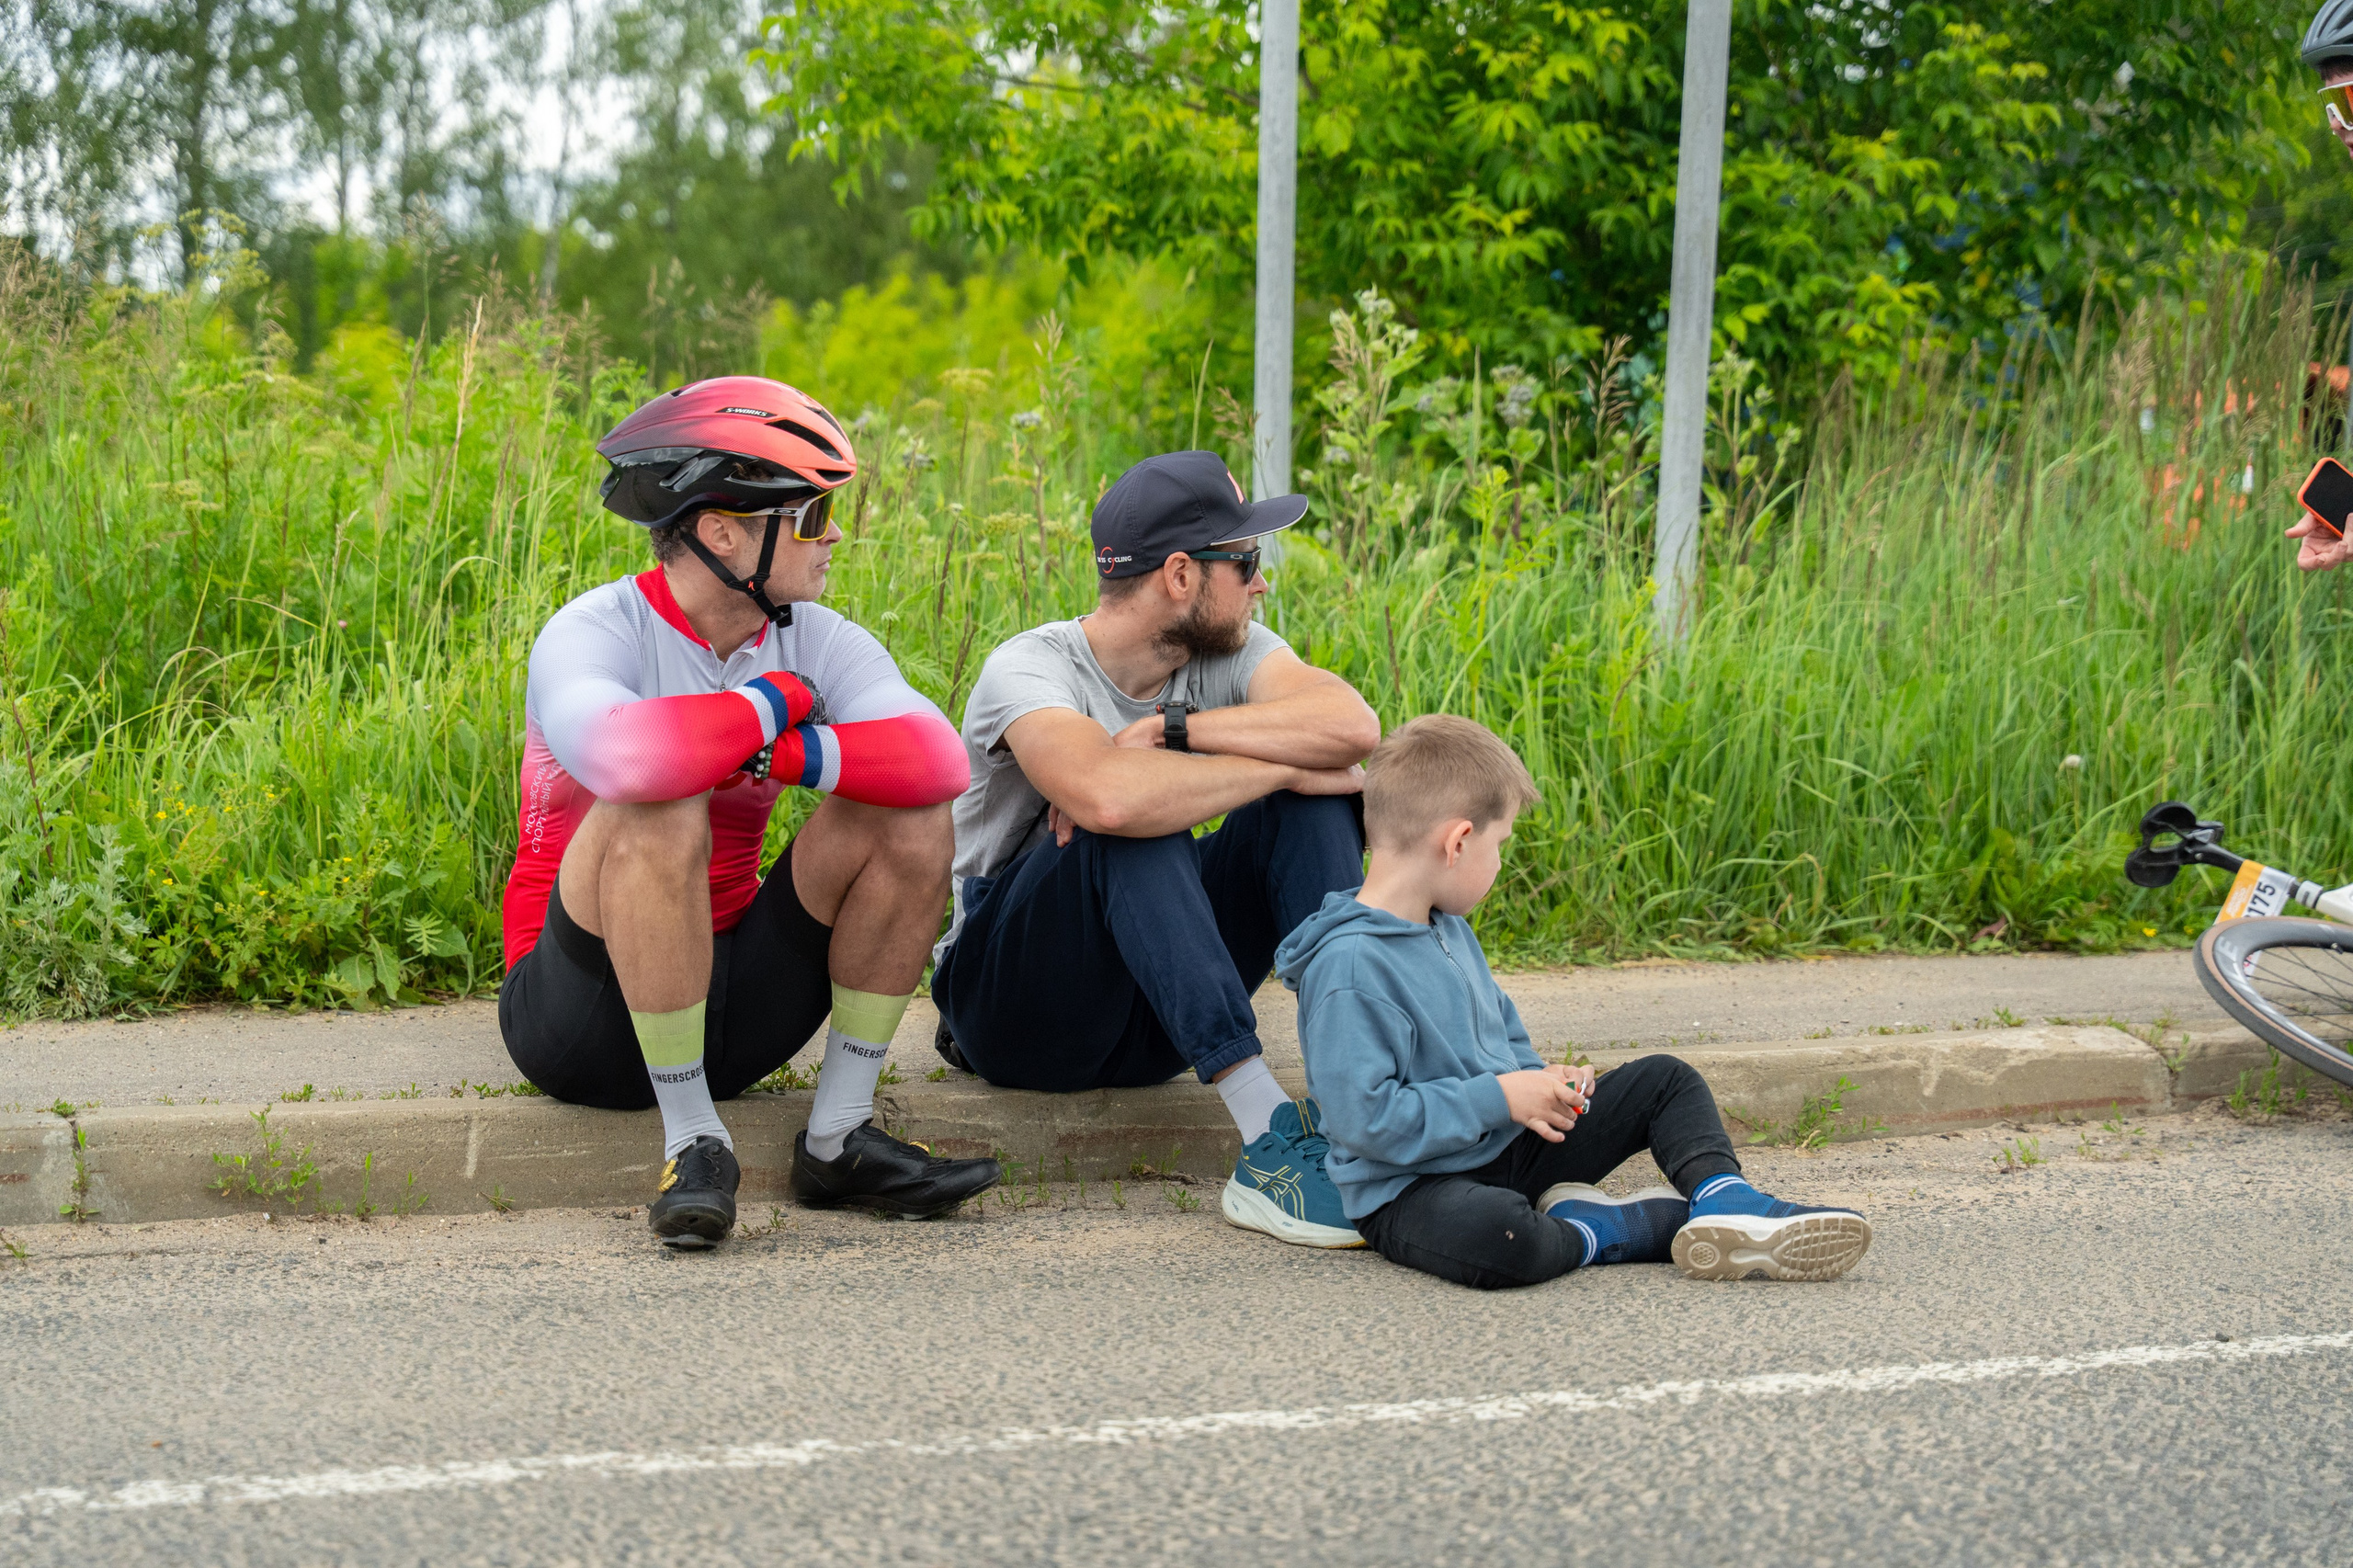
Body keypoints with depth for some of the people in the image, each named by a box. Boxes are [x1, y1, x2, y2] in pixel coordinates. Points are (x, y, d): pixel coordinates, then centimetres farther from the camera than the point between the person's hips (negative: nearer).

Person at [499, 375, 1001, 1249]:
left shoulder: (816, 642, -2)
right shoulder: (594, 635, -17)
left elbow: (938, 759, -19)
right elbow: (632, 757, -41)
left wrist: (783, 756, -30)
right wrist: (771, 704, -23)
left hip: (728, 1004, 5)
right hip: (581, 1011, -5)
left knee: (910, 820, -12)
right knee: (661, 816, -33)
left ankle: (838, 1139, -6)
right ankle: (693, 1140, -20)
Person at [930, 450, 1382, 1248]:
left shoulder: (1228, 653, -1)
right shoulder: (1031, 667, -18)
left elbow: (1353, 725, -23)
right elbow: (1108, 797, -41)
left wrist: (1170, 728, -28)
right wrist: (1282, 765, -28)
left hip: (1153, 1026, 5)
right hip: (1009, 997, -5)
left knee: (1313, 804, -14)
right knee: (1135, 824, -34)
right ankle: (1269, 1145, -42)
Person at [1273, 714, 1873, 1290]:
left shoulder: (1450, 931, 10)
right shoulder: (1349, 966, -23)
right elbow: (1367, 1119, -28)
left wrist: (1536, 1080, 2)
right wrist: (1499, 1097, -20)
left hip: (1509, 1146, 10)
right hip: (1414, 1186, -10)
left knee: (1664, 1080, 9)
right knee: (1493, 1237, -43)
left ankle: (1726, 1204, -15)